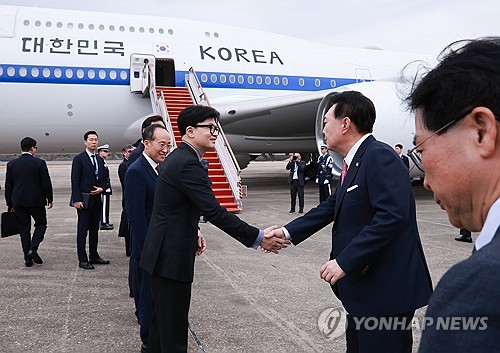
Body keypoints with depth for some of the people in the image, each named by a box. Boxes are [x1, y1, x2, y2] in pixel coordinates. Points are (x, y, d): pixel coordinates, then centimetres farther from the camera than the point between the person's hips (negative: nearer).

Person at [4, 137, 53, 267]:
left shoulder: (11, 164, 3)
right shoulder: (39, 163, -8)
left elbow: (8, 185, 6)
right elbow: (46, 183, -7)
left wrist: (9, 203, 14)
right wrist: (49, 199, 5)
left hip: (18, 202, 3)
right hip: (36, 201, -3)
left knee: (24, 228, 9)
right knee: (41, 224, 13)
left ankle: (28, 258, 10)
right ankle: (33, 249, -6)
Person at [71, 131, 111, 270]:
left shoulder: (100, 160, 13)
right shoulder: (79, 159, -5)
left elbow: (105, 179, 16)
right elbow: (75, 181, -10)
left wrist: (102, 188, -5)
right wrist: (77, 200, -16)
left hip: (97, 199, 6)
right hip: (84, 200, -6)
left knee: (94, 229, 13)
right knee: (82, 230, 0)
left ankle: (94, 256, 22)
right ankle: (82, 260, 5)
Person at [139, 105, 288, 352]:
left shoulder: (178, 158, 12)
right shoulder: (187, 164, -21)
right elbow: (214, 212, -25)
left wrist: (191, 232, 18)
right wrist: (258, 238, -21)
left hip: (163, 253, 10)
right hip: (172, 256, -10)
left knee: (162, 318, 20)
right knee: (174, 324, -1)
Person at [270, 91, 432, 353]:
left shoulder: (380, 156, -18)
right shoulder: (353, 163, 12)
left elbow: (392, 215, -28)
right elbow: (331, 207, 19)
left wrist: (345, 261, -27)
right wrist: (288, 232, 16)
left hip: (387, 287, -10)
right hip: (364, 285, 10)